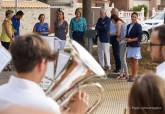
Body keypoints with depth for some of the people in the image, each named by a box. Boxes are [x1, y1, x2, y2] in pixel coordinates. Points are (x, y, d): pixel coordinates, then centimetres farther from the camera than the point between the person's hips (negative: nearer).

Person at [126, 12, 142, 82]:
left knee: (135, 60, -2)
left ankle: (135, 76, 2)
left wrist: (131, 40, -17)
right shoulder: (129, 26, 13)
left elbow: (139, 37, -12)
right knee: (130, 60, 10)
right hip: (129, 45, 7)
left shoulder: (138, 26, -7)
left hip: (135, 45, -6)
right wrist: (126, 38, -1)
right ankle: (132, 74, 19)